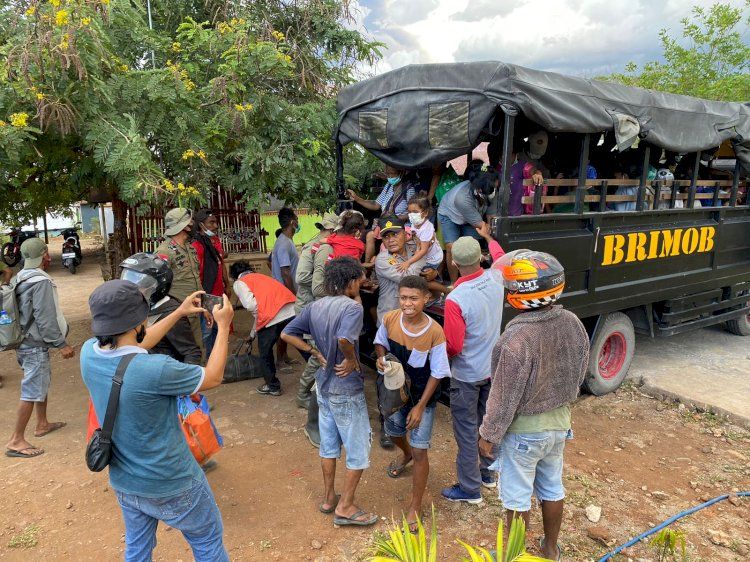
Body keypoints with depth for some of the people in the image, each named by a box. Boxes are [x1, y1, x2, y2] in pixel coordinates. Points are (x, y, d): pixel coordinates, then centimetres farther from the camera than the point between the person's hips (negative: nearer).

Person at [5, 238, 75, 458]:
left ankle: (42, 424, 35)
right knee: (32, 392, -4)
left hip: (26, 341, 10)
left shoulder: (22, 277, 8)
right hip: (35, 346, -10)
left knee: (42, 382, 22)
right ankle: (16, 441, 2)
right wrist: (62, 344, -17)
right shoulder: (41, 281, -22)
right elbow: (46, 319, -24)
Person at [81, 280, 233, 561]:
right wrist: (223, 326, -5)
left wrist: (179, 312, 11)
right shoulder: (156, 370, -34)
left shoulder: (89, 353, -14)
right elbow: (213, 377, -16)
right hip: (171, 485, -6)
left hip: (124, 483, 6)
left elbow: (132, 346, 8)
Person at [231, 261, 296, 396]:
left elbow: (251, 305, -5)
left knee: (265, 352, 17)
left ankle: (273, 386, 28)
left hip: (273, 317, -6)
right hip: (294, 310, 6)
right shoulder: (261, 276, 35)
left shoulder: (239, 283, 14)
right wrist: (253, 332, 49)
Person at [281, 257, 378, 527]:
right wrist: (352, 359, -20)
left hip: (324, 385, 8)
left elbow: (287, 334, 1)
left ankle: (328, 498, 35)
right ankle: (345, 507, 19)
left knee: (328, 444, 21)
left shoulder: (315, 306, 1)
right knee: (359, 449, 9)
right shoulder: (353, 307, -21)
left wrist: (317, 353, 2)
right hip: (347, 390, -7)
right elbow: (344, 338, -39)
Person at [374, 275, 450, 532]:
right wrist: (381, 358, -19)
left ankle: (415, 507, 21)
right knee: (393, 431, 28)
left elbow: (437, 374, -17)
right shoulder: (390, 319, -18)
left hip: (422, 397, -4)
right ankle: (405, 453, 65)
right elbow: (380, 342, 3)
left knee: (420, 451, 0)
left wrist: (420, 407, -16)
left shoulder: (435, 332, -28)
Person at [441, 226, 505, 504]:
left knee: (467, 431, 8)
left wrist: (441, 356, 0)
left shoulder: (455, 299, -29)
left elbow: (453, 346, -22)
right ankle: (487, 472, 40)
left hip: (466, 375, -6)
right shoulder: (496, 280, -11)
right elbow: (501, 257, 16)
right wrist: (488, 236, 31)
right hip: (493, 368, 7)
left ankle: (469, 488, 21)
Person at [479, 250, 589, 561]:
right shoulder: (573, 323, -9)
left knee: (517, 498, 12)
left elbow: (505, 397, -22)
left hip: (523, 431, -7)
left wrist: (488, 434, -8)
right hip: (559, 423, 7)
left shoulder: (518, 337, -31)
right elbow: (579, 374, 5)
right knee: (552, 488, 24)